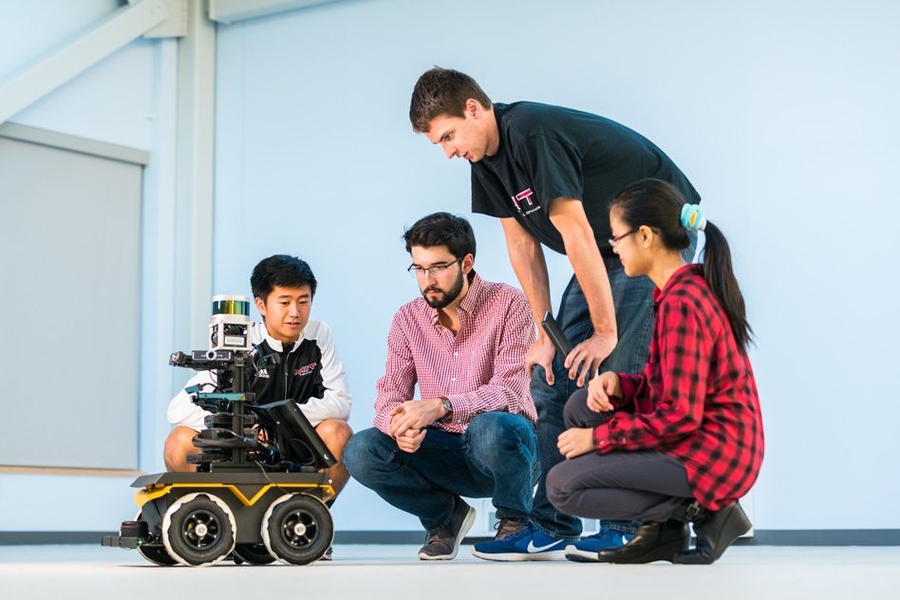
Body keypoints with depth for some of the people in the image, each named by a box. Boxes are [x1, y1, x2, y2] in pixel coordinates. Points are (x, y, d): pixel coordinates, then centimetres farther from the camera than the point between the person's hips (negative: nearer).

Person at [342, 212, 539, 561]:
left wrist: (441, 406, -37)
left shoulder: (507, 304, -11)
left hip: (504, 445, -4)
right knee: (361, 452, -21)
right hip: (443, 451, 4)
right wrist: (398, 424, -26)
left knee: (489, 428, -39)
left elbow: (510, 390, -22)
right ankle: (444, 514, 7)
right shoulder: (408, 318, 3)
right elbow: (390, 396, -1)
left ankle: (515, 520, -6)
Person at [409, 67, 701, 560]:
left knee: (621, 377, -17)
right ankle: (552, 527, 6)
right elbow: (521, 245, 4)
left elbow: (574, 233, -27)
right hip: (607, 251, 9)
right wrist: (546, 335, 2)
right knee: (553, 379, 3)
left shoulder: (531, 133, -27)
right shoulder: (487, 158, 0)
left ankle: (626, 528, -8)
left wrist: (606, 331, -24)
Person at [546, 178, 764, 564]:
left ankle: (698, 508, -4)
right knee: (582, 406, 13)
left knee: (562, 486, -9)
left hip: (710, 454, -10)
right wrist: (619, 385, -3)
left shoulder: (680, 303, -21)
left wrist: (598, 437, -13)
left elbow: (679, 416, -23)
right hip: (705, 438, 10)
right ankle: (660, 527, 9)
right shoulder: (695, 287, 10)